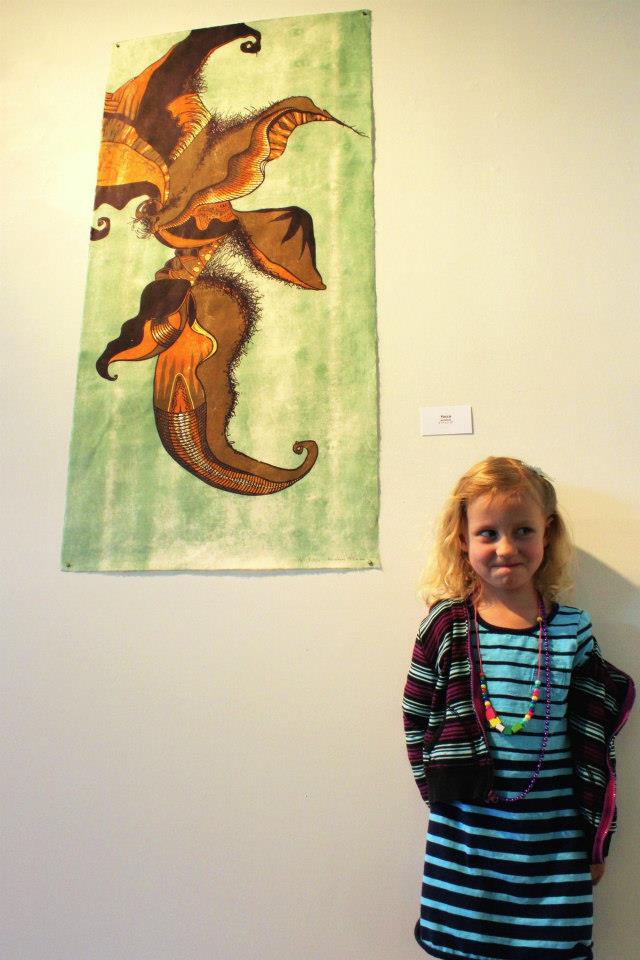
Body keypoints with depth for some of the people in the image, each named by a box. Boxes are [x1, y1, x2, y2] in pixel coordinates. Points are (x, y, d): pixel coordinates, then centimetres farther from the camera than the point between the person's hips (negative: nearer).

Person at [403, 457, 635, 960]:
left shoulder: (574, 630, -4)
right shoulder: (446, 626, -7)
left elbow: (596, 746, 2)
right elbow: (418, 722, 1)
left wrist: (596, 839, 7)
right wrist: (441, 789, -2)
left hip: (554, 836, 1)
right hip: (465, 834, 0)